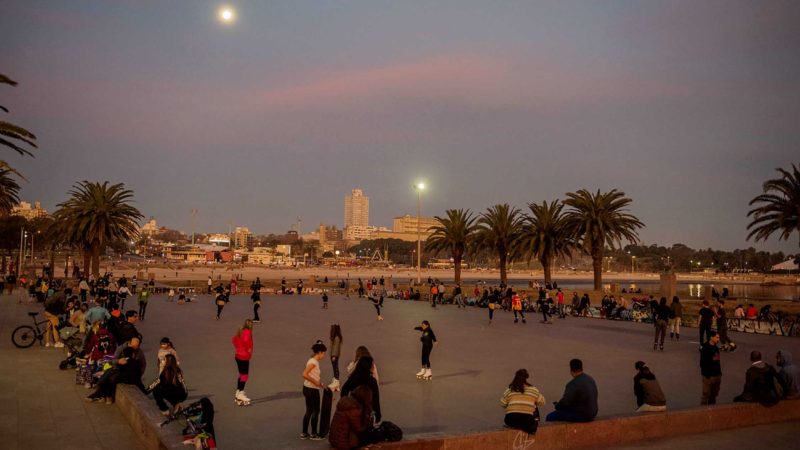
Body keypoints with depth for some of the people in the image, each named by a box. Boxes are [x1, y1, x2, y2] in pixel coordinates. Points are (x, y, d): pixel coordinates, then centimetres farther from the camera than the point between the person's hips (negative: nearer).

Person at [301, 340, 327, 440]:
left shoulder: (314, 361, 9)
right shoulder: (313, 362, -19)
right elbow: (305, 374, -27)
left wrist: (320, 384, 8)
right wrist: (316, 382, -23)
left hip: (308, 388, 9)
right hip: (311, 390, -9)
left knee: (309, 411, 16)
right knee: (315, 411, 2)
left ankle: (304, 433, 23)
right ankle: (313, 434, 12)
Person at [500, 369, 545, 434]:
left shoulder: (509, 390, 4)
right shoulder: (533, 390, 3)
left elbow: (503, 404, 10)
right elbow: (542, 402, 13)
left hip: (511, 421, 1)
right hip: (527, 421, -1)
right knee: (535, 408, 28)